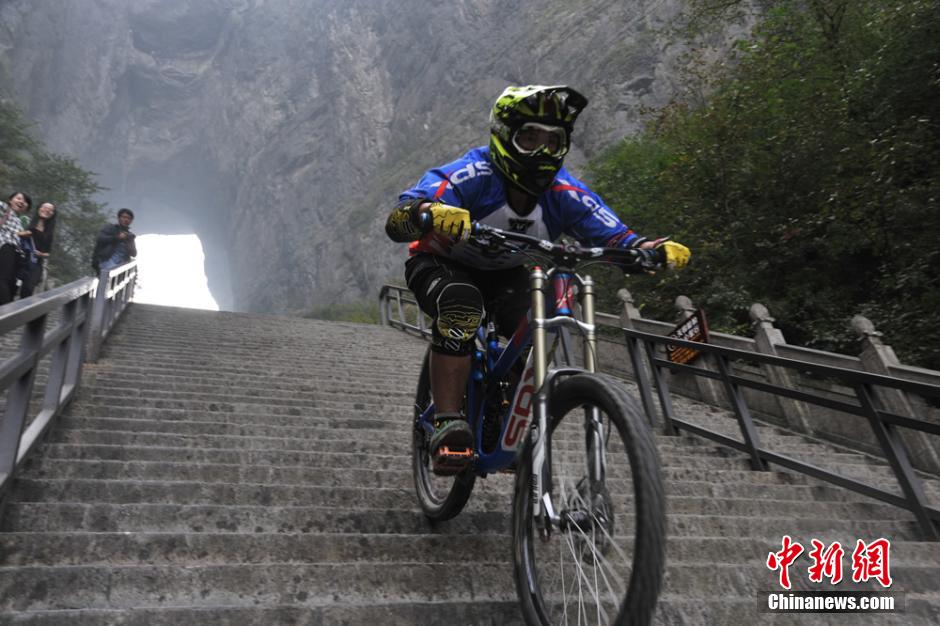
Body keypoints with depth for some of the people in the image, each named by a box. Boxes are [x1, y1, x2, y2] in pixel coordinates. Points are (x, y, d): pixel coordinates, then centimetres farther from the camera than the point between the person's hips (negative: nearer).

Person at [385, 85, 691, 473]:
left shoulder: (563, 193, -20)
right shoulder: (473, 175, -31)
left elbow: (616, 238, -21)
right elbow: (396, 222, -42)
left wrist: (658, 249, -42)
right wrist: (430, 214, -66)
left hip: (505, 276, 4)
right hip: (441, 266, -3)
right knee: (461, 308, -37)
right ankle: (447, 425, -26)